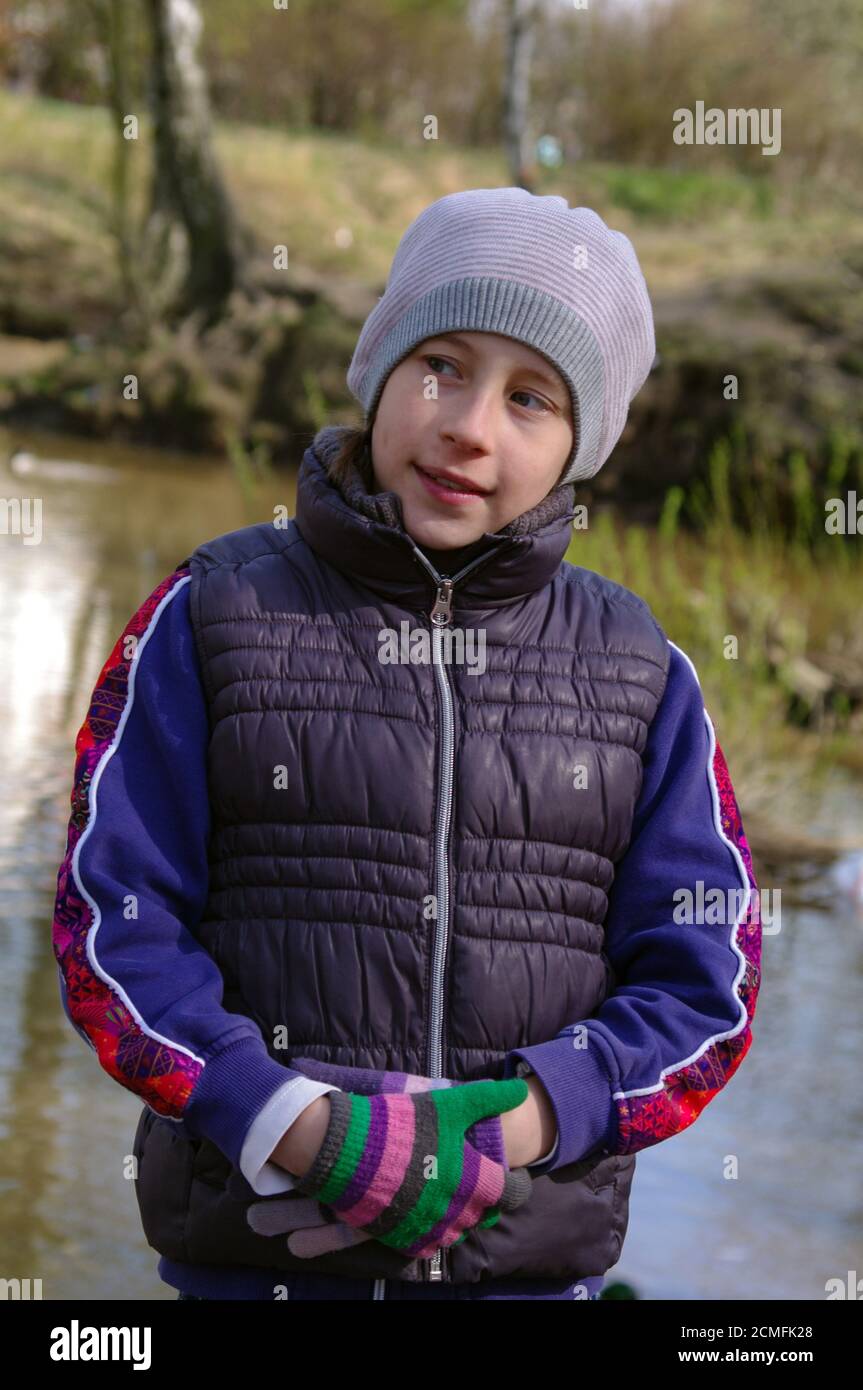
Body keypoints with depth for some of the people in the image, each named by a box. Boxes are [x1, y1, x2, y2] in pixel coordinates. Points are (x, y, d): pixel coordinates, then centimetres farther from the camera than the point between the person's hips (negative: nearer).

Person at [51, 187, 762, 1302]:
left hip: (533, 1257, 1)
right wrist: (308, 1135, -17)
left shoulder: (640, 675, 6)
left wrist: (505, 1130, -15)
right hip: (254, 1255, -1)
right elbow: (111, 925, -4)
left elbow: (703, 982, 2)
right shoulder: (210, 620, 2)